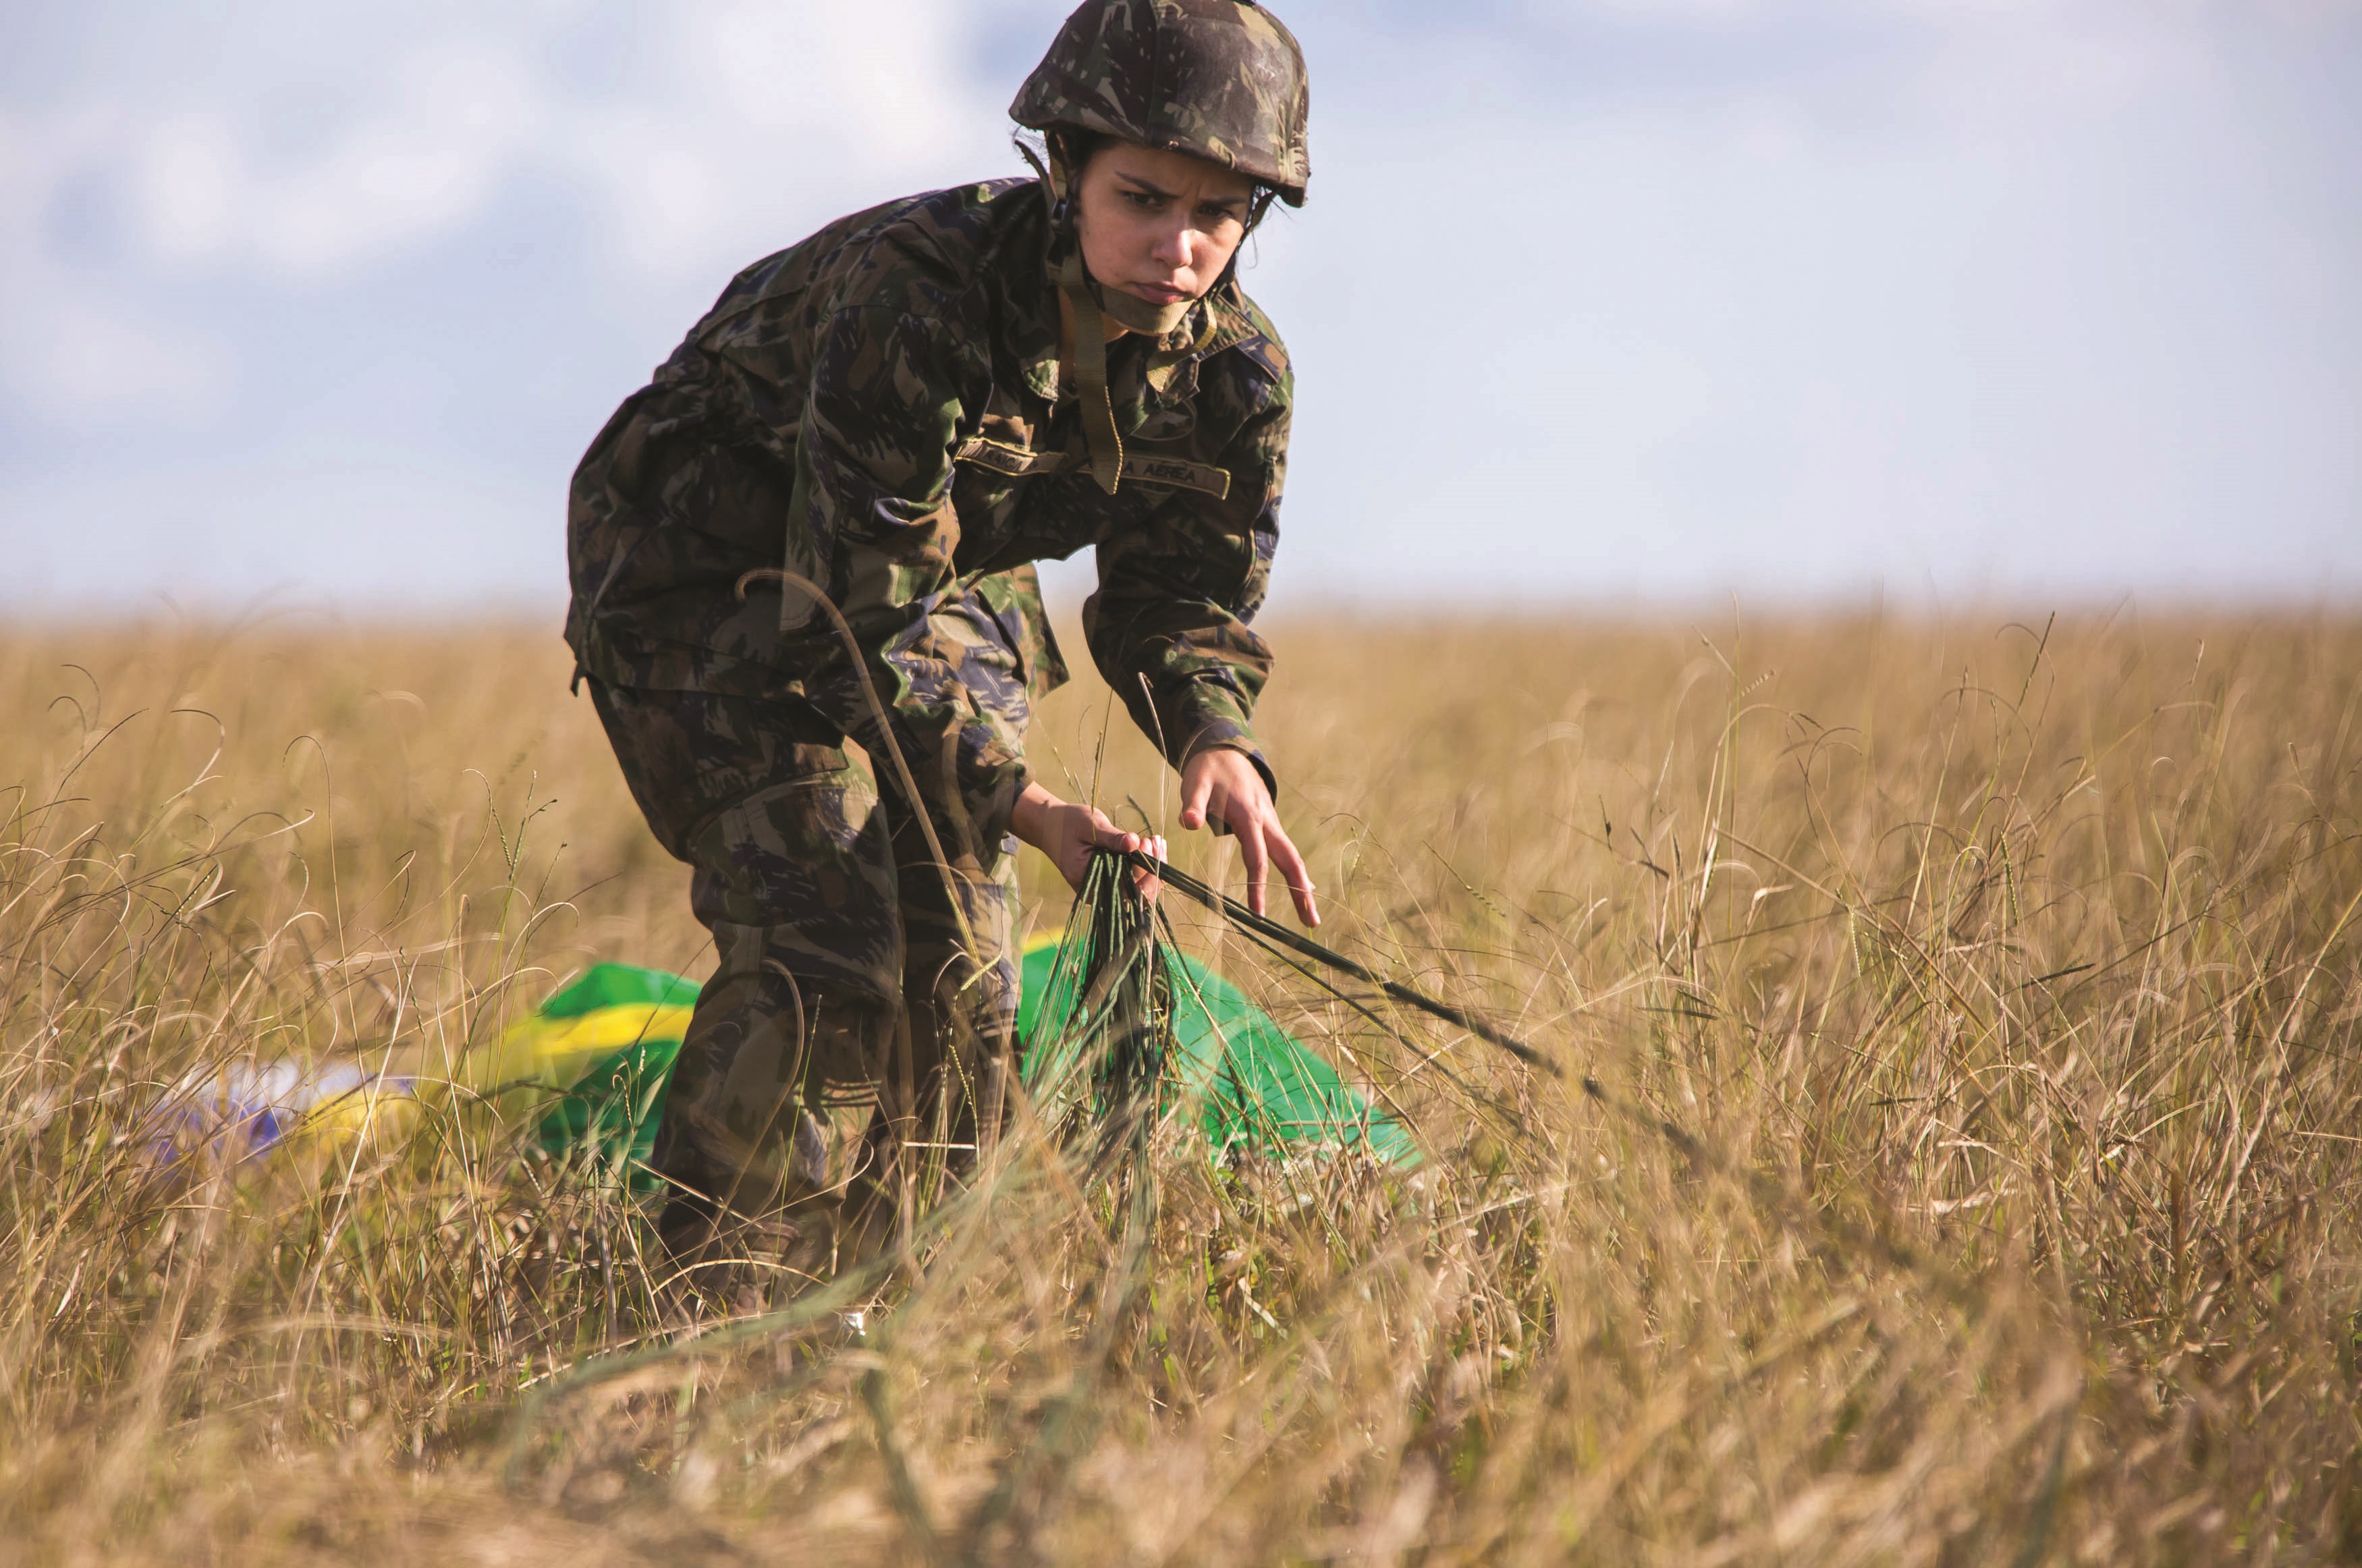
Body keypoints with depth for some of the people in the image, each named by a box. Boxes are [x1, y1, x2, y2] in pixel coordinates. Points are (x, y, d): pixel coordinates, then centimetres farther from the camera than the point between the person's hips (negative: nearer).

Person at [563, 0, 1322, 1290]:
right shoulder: (913, 297, -37)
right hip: (709, 573, -6)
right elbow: (858, 614, -33)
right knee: (823, 943, -20)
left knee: (957, 974, 3)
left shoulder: (1234, 370, -17)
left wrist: (1218, 743, -27)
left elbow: (1183, 593, -5)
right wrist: (1021, 802, -38)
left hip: (944, 591, 7)